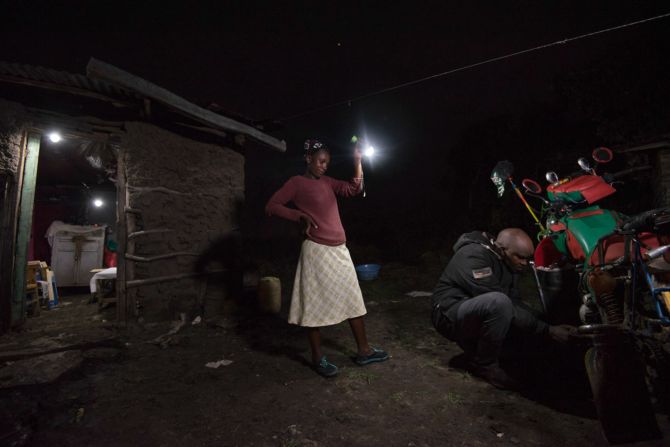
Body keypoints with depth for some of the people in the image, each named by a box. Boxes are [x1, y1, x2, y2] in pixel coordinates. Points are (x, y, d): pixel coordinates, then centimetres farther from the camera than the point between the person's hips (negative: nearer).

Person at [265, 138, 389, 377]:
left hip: (339, 250, 8)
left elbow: (354, 189, 5)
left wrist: (358, 162, -4)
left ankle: (364, 351, 24)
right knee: (315, 304, 2)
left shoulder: (328, 182, 16)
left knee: (353, 299, 12)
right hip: (317, 251, -7)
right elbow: (271, 206, -9)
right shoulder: (297, 182, -3)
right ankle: (318, 358, 16)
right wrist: (300, 215, -18)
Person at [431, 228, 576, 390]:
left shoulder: (508, 262, 6)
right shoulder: (474, 256, -22)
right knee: (499, 302, -33)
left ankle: (473, 351, 8)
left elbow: (515, 303, 3)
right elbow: (500, 303, -27)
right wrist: (547, 330, -24)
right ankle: (484, 364, -11)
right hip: (450, 314, -9)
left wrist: (550, 327, -12)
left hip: (476, 316, 9)